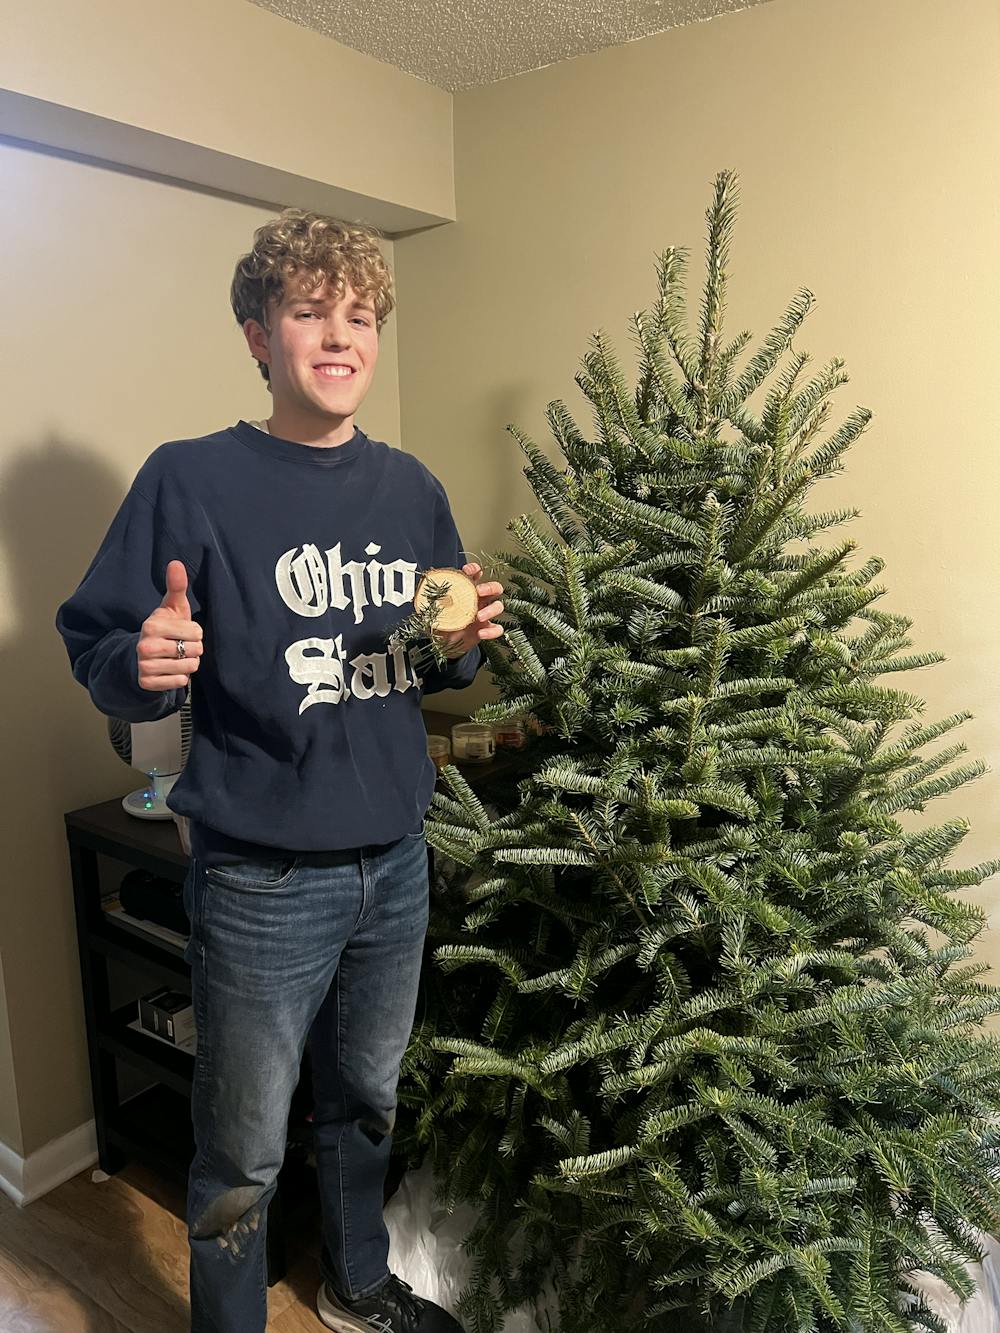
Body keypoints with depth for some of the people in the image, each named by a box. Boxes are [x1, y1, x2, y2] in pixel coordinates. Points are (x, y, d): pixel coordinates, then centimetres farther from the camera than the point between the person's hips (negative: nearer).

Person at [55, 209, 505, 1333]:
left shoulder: (410, 490, 4)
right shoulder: (193, 481, -10)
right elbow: (100, 662, -8)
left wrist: (462, 646, -9)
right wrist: (144, 669, -30)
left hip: (395, 861, 5)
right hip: (263, 880, -4)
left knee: (367, 1102, 25)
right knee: (242, 1156, 12)